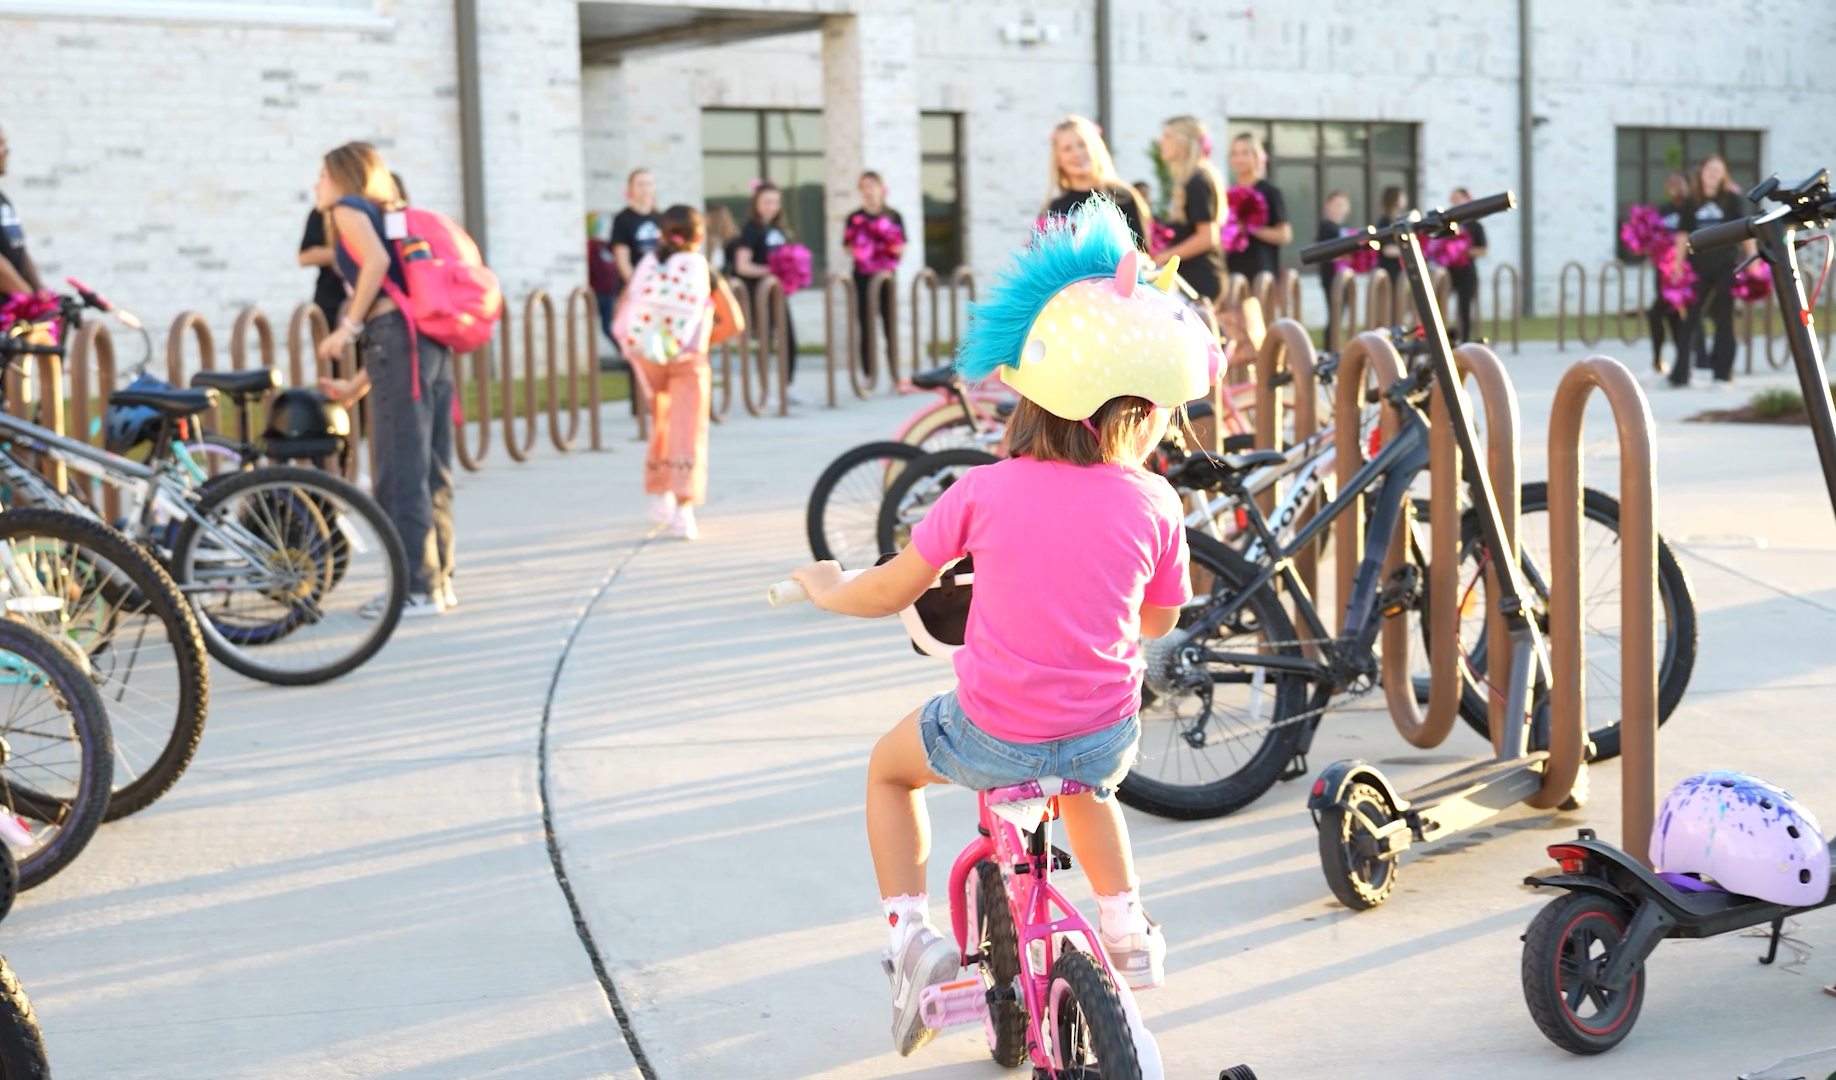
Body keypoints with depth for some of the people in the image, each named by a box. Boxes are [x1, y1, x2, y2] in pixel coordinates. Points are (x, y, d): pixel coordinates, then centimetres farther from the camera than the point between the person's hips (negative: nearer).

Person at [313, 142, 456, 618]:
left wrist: (348, 326, -10)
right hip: (431, 339, 9)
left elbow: (377, 260, -16)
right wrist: (357, 384, 26)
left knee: (400, 471, -5)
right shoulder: (387, 218, 29)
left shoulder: (349, 208, 5)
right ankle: (438, 580, 17)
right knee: (431, 470, 12)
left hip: (397, 336, -9)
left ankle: (417, 589, -4)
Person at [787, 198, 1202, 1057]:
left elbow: (890, 592, -1)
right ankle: (1126, 930, 39)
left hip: (991, 735, -2)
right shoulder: (1153, 505, -9)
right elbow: (1158, 622, 6)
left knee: (891, 765, 29)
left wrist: (828, 590, 20)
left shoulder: (986, 490, -11)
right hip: (1103, 738, 2)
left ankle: (911, 936, 16)